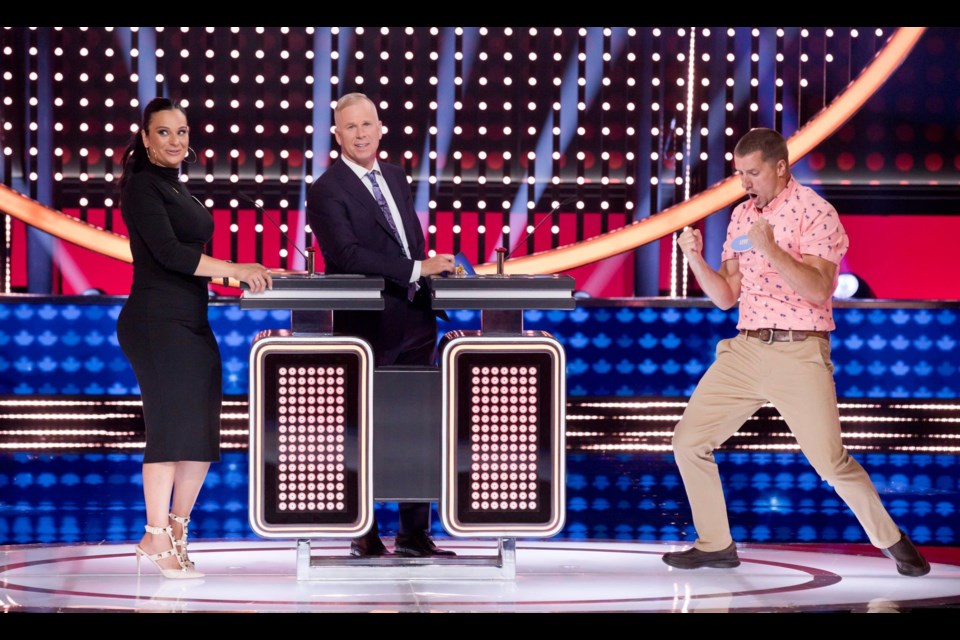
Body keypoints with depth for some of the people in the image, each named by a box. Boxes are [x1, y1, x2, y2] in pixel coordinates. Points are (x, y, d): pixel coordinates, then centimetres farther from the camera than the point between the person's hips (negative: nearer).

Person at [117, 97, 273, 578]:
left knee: (200, 437, 6)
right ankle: (157, 541, -6)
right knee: (171, 430, -10)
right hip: (157, 321, -9)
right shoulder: (143, 186, -6)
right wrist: (236, 270, -21)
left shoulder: (176, 188, 20)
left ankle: (175, 535, 13)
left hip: (191, 322, 9)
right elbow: (167, 251, -17)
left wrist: (239, 274, 10)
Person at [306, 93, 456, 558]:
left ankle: (415, 534, 14)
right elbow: (349, 255, -21)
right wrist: (418, 269, -22)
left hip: (414, 323, 7)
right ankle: (364, 534, 12)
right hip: (366, 328, -7)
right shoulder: (327, 191, -9)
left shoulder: (396, 178, 15)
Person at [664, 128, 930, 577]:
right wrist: (695, 258, -3)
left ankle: (892, 540, 12)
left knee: (831, 462, -8)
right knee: (688, 441, 0)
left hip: (799, 354, -6)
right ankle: (715, 545, 13)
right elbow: (725, 296, 13)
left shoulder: (815, 212, -6)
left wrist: (771, 249, -28)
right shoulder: (741, 216, 14)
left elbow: (818, 289, -18)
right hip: (745, 350, 6)